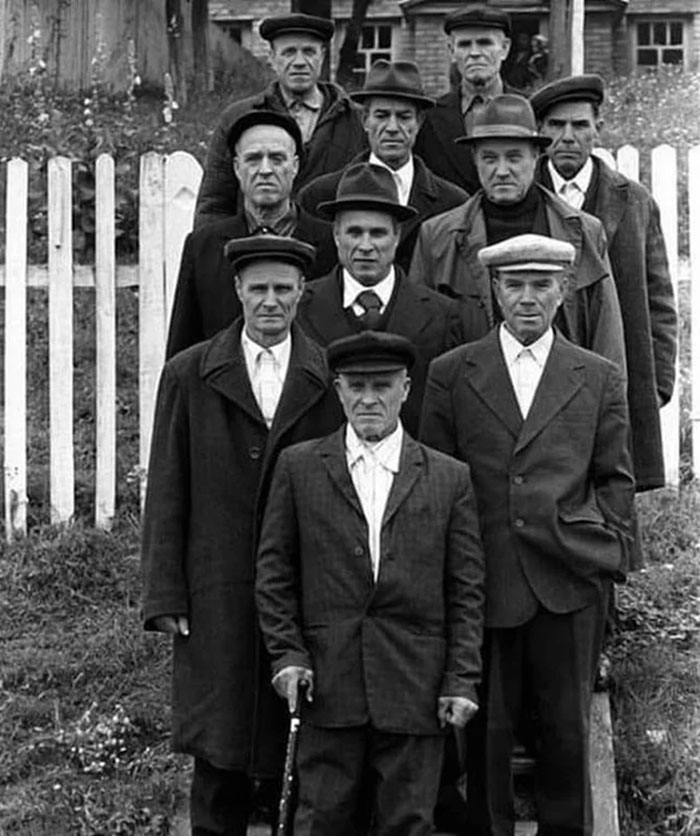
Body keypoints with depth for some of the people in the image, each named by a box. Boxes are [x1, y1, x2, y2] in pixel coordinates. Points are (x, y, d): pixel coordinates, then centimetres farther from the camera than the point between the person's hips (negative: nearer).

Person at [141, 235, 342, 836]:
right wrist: (165, 595, -2)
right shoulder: (188, 375, 6)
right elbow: (166, 493, 4)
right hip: (217, 600, 0)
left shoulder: (333, 379, 5)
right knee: (218, 752, 2)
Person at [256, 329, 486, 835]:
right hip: (327, 685, 0)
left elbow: (467, 593, 5)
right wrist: (286, 653, -2)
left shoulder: (450, 479, 7)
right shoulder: (298, 467, 7)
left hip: (415, 694, 0)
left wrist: (462, 680, -1)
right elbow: (274, 573, 8)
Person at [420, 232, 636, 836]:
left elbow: (616, 479, 12)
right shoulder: (451, 374, 6)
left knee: (567, 729, 7)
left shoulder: (600, 378, 9)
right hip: (482, 579, 0)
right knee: (485, 730, 5)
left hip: (569, 582, 1)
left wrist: (610, 553, 2)